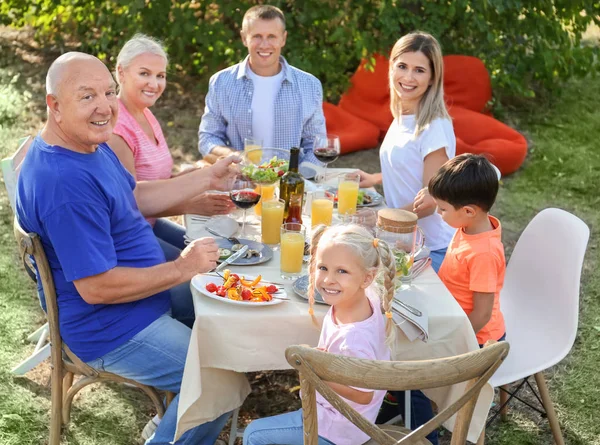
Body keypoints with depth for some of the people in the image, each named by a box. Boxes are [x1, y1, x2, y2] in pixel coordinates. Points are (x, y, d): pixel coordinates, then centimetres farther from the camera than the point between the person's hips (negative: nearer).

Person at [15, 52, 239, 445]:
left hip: (145, 287, 11)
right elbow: (95, 288, -32)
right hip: (111, 329, -10)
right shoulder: (63, 182, -33)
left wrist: (207, 178, 6)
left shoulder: (91, 144, 0)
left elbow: (136, 199, 14)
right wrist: (181, 269, -22)